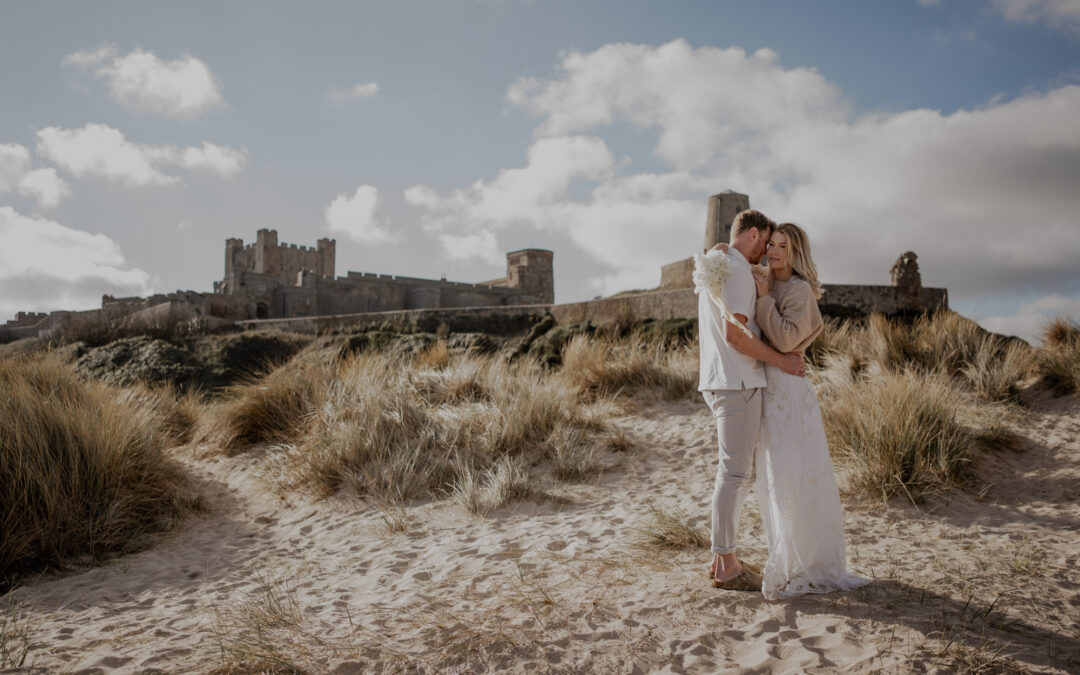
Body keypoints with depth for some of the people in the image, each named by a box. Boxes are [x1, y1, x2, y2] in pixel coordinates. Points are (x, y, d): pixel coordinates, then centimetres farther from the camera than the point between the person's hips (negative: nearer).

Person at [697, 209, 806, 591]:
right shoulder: (737, 271, -11)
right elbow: (735, 334, -20)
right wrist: (780, 361, -12)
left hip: (719, 381, 11)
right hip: (736, 382, -10)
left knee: (735, 470, 14)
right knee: (735, 470, -6)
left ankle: (722, 559, 19)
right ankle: (726, 566, 0)